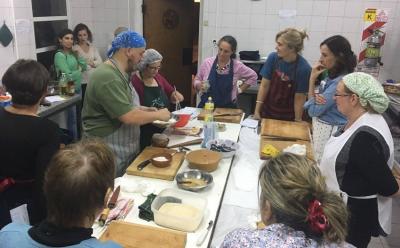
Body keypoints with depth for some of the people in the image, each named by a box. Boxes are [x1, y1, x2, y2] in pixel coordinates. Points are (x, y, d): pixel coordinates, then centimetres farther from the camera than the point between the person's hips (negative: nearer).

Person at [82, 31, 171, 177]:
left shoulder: (119, 73, 10)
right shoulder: (108, 77, -24)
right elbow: (128, 117, -27)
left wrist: (144, 109, 6)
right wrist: (157, 115, -14)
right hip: (108, 154, -10)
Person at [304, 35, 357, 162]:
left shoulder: (341, 82, -24)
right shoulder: (332, 75, 3)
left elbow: (313, 110, -20)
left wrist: (312, 79, -15)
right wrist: (317, 97, -18)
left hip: (330, 132, -8)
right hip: (320, 127, 8)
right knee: (318, 163, 19)